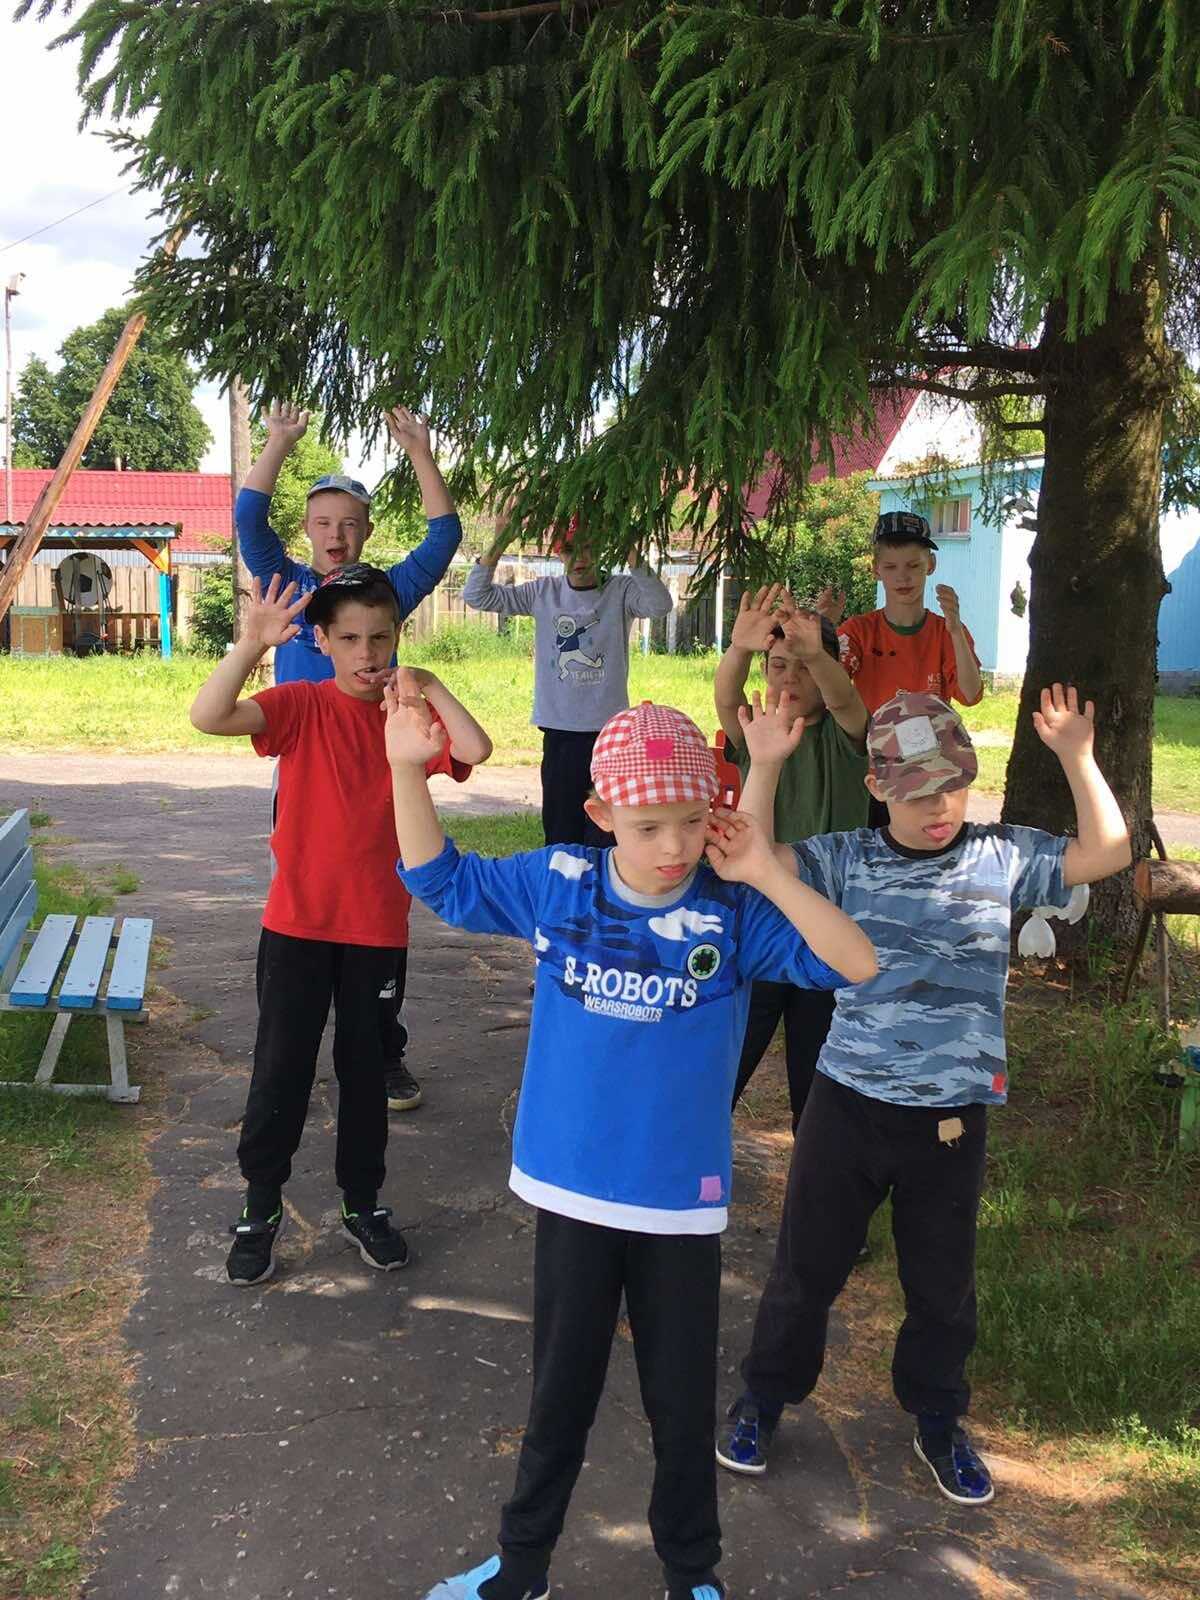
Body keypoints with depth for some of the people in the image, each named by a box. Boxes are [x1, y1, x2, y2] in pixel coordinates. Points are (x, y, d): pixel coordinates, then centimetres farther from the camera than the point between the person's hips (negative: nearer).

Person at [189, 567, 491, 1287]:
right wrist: (251, 645, -36)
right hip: (298, 921, -2)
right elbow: (209, 716, -24)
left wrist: (428, 685, -15)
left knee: (365, 1068, 14)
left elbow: (475, 750, -20)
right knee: (281, 1067, 6)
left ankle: (364, 1201, 31)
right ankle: (262, 1206, 24)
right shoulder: (302, 705, -6)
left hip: (379, 925, 2)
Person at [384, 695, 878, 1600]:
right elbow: (440, 879, 2)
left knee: (684, 1400, 17)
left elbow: (858, 964, -21)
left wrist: (765, 874, -25)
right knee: (560, 1393, 20)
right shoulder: (555, 885, -10)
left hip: (682, 1200, -1)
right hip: (573, 1189, 1)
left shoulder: (733, 914, -14)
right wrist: (408, 770, -9)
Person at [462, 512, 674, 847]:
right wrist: (498, 545, -10)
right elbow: (476, 595, 3)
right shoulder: (543, 593, 5)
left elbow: (660, 605, -21)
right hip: (558, 728, 3)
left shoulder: (621, 590, -2)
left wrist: (630, 555, -29)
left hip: (608, 726, -2)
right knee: (558, 823, 10)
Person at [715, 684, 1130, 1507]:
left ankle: (938, 1420, 42)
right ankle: (765, 1396, 38)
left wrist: (1077, 757, -14)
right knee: (807, 1266, 15)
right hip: (849, 1101, -1)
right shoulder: (846, 858, -6)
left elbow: (1108, 853, -5)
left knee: (944, 1284, 18)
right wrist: (765, 766, -24)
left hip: (954, 1118, 1)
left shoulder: (1003, 856, -3)